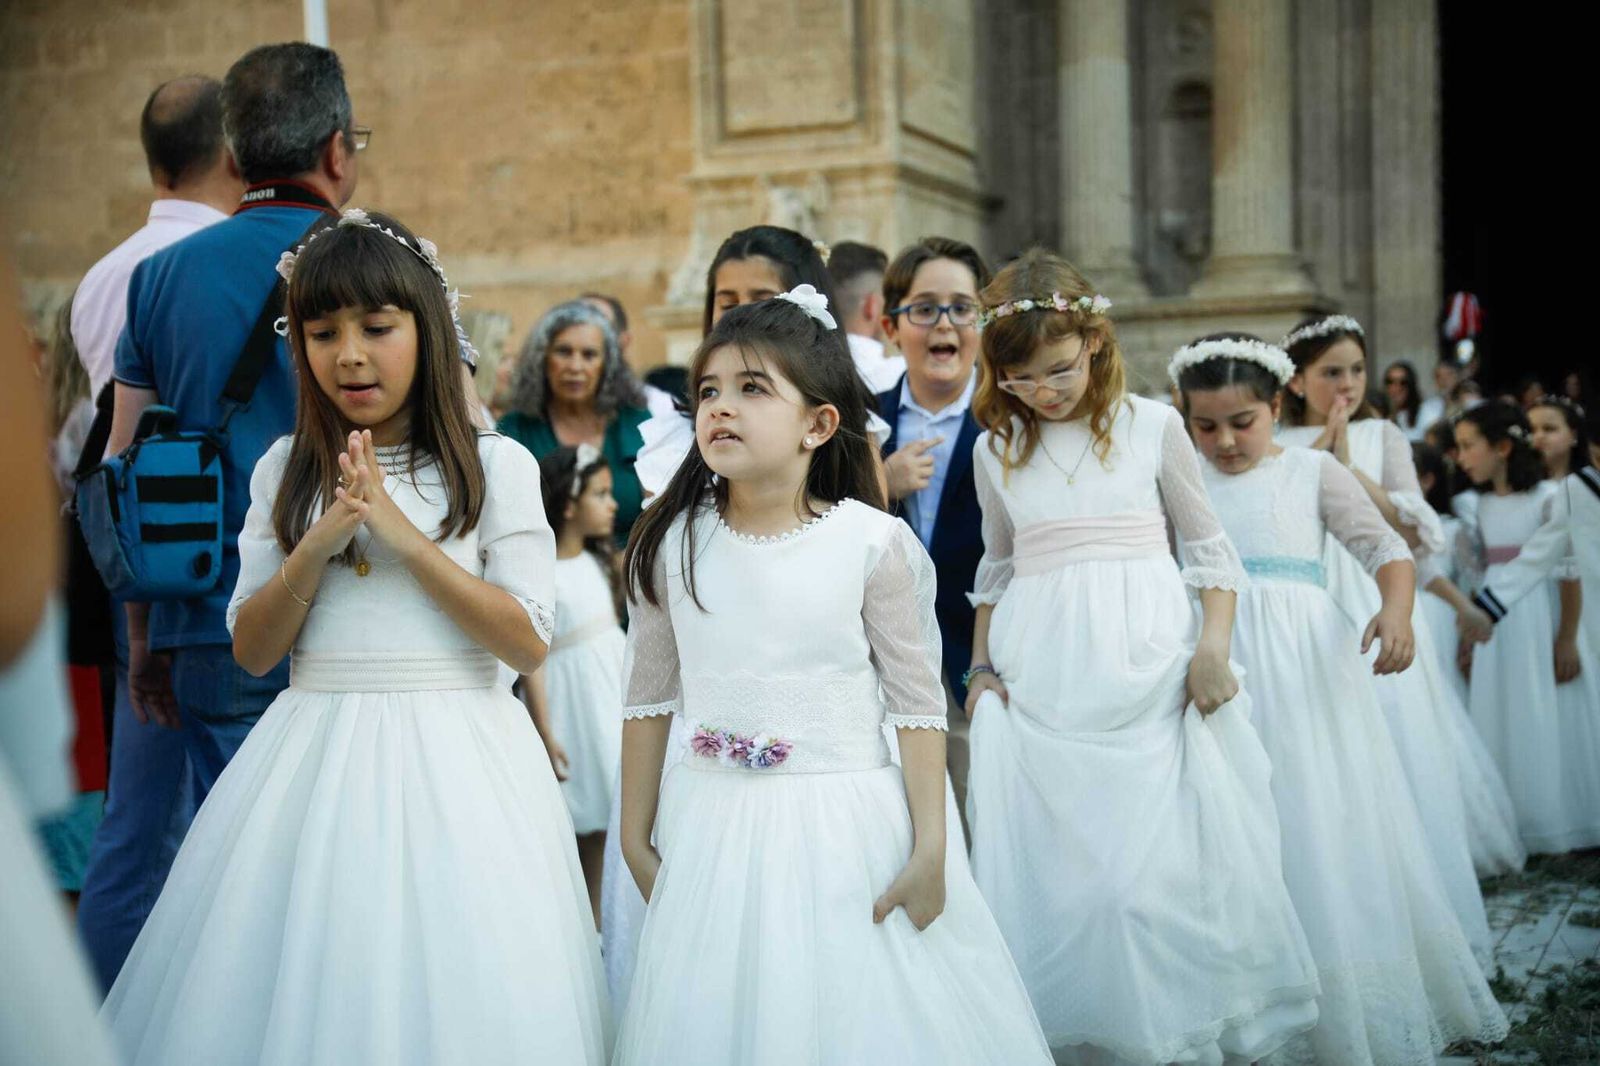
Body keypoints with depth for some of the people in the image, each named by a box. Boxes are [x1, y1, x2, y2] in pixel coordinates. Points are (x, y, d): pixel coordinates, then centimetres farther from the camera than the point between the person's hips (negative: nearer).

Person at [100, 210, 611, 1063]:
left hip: (451, 760, -2)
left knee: (441, 989, 0)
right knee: (306, 986, 5)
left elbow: (527, 641, -9)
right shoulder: (286, 471, 8)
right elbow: (251, 650, 4)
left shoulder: (496, 465, -1)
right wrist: (319, 545, -12)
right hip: (316, 758, 3)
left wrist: (403, 535, -15)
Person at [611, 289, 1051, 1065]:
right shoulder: (672, 545, -1)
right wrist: (635, 839, 10)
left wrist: (929, 851, -6)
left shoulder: (873, 543, -7)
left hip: (847, 828, -2)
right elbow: (648, 697, 7)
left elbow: (917, 701, -4)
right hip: (711, 830, 2)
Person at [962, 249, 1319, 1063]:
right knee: (1046, 871, 1)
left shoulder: (1152, 425, 3)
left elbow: (1208, 546, 7)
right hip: (1037, 684, 2)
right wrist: (980, 668, 14)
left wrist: (1213, 648, -5)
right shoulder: (996, 451, 10)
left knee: (1160, 866, -6)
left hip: (1145, 673, -2)